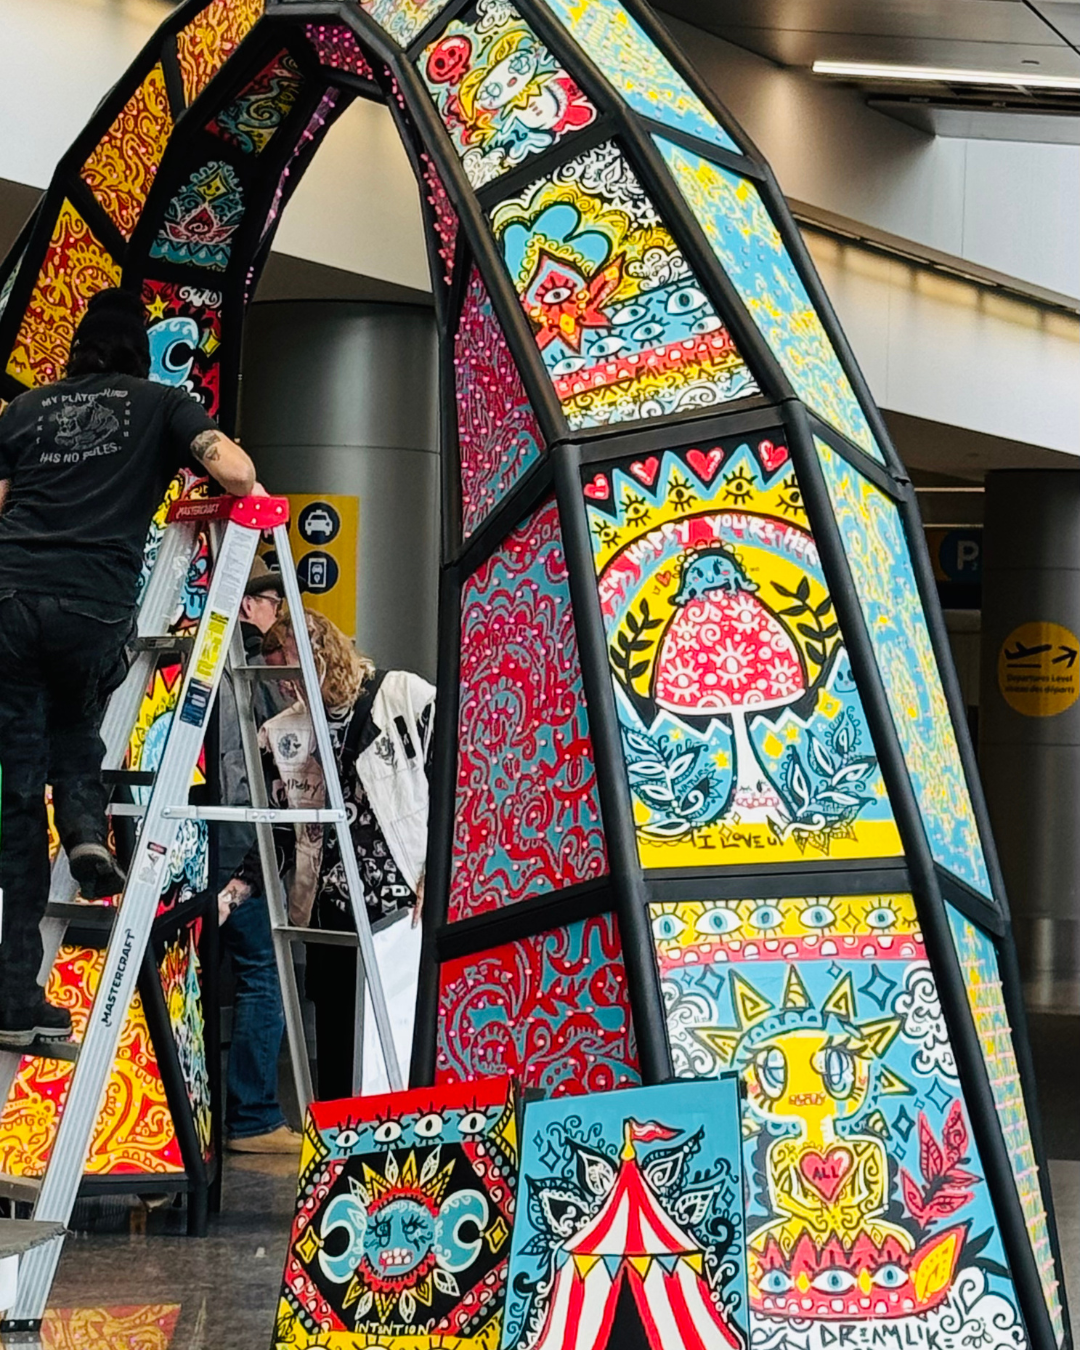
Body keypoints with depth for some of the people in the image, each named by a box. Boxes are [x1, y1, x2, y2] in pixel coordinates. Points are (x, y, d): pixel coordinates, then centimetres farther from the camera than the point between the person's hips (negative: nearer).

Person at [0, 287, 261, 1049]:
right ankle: (85, 830, 1)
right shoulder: (161, 406, 14)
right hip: (97, 610, -1)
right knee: (75, 726, 31)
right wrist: (253, 496, 16)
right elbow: (233, 470, -3)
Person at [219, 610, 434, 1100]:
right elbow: (278, 834, 14)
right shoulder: (282, 736, 13)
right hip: (331, 918, 4)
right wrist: (236, 890, -1)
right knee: (336, 1050, 7)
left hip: (407, 911, -4)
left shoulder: (406, 696, -1)